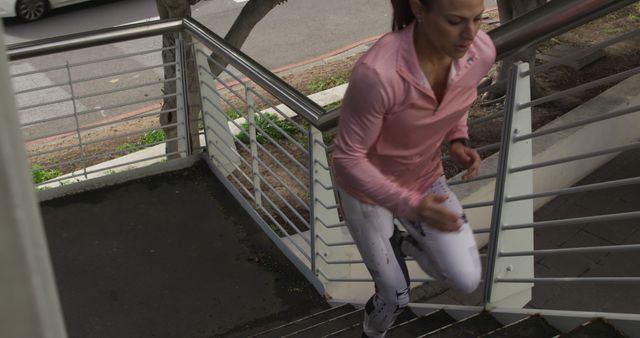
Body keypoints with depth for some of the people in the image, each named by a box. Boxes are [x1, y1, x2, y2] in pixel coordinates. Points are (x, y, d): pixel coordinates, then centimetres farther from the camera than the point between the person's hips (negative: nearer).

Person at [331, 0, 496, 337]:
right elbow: (347, 158, -28)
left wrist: (458, 141, -13)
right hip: (365, 184, -4)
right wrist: (411, 207, -37)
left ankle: (403, 242, 28)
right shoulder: (377, 72, -41)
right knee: (396, 296, 12)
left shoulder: (481, 51, -23)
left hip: (423, 177, 4)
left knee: (466, 281, -3)